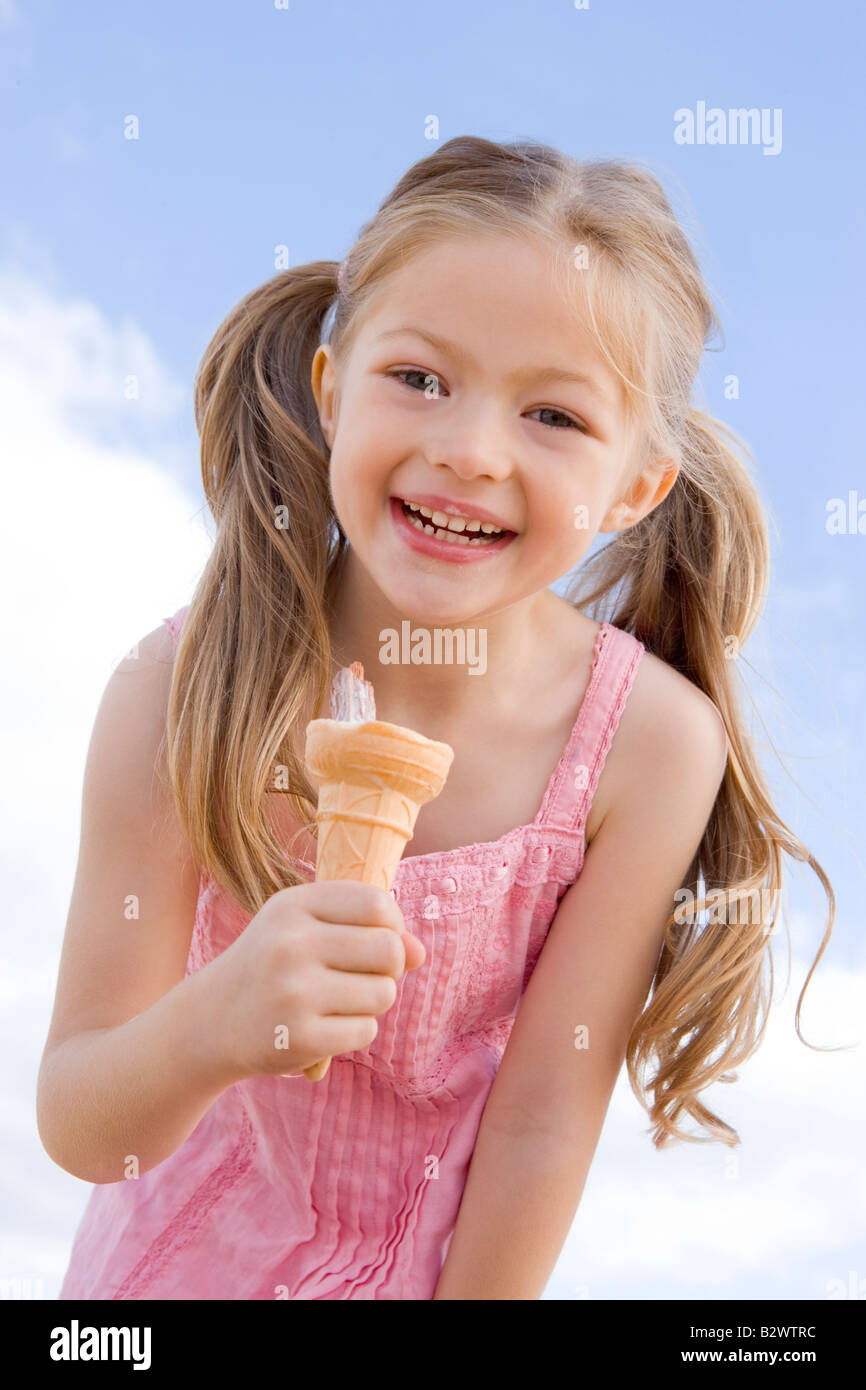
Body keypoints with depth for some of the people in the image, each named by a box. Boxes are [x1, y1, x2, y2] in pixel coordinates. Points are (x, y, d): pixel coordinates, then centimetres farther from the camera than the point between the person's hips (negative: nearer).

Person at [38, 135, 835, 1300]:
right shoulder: (182, 692, -26)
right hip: (190, 1249, 0)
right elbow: (80, 1134, -24)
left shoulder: (652, 743, -25)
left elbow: (542, 1125, -18)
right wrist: (209, 1028, -42)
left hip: (449, 1261, 1)